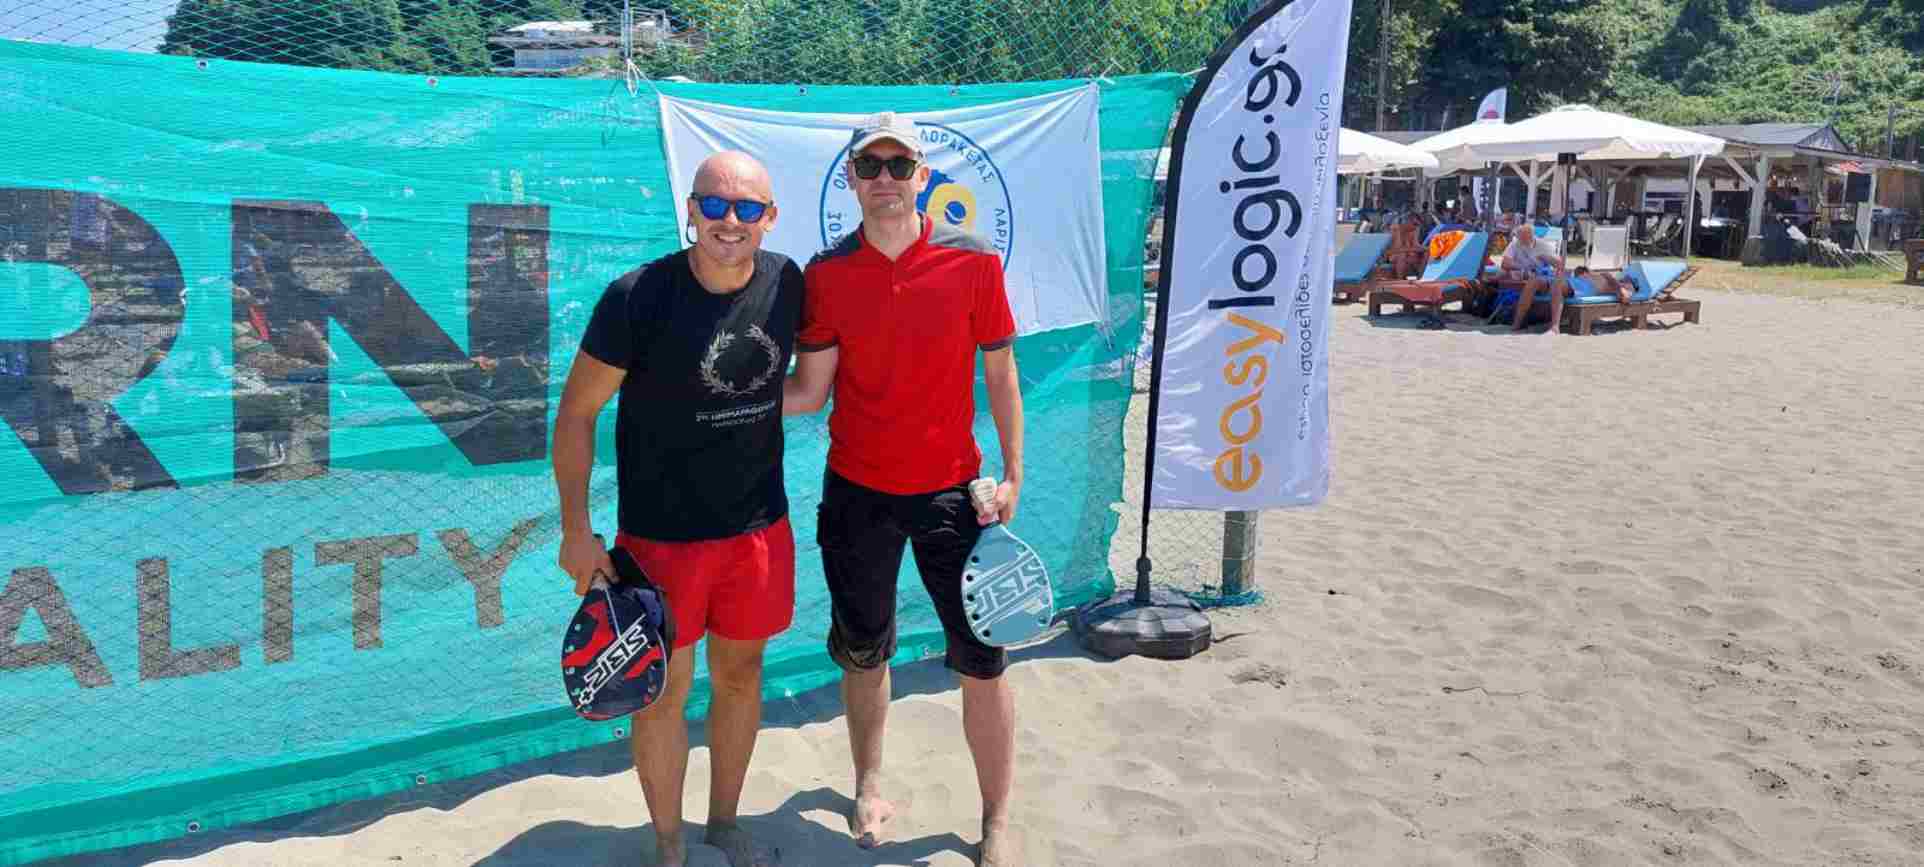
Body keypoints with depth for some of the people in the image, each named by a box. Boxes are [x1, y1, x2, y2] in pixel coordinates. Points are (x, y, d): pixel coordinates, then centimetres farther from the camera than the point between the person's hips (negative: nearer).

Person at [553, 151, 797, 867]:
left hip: (759, 528, 4)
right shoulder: (638, 297, -17)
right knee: (665, 693, 9)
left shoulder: (788, 284, -5)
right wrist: (576, 531, -10)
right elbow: (576, 414, -9)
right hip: (661, 536, -4)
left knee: (740, 676, 18)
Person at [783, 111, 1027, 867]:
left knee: (983, 658, 2)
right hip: (857, 492, 1)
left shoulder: (973, 262, -6)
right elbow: (808, 392, -3)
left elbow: (1001, 375, 0)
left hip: (951, 490, -1)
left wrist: (1013, 475, -2)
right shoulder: (827, 273, -4)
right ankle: (869, 786, 39)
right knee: (863, 650, 16)